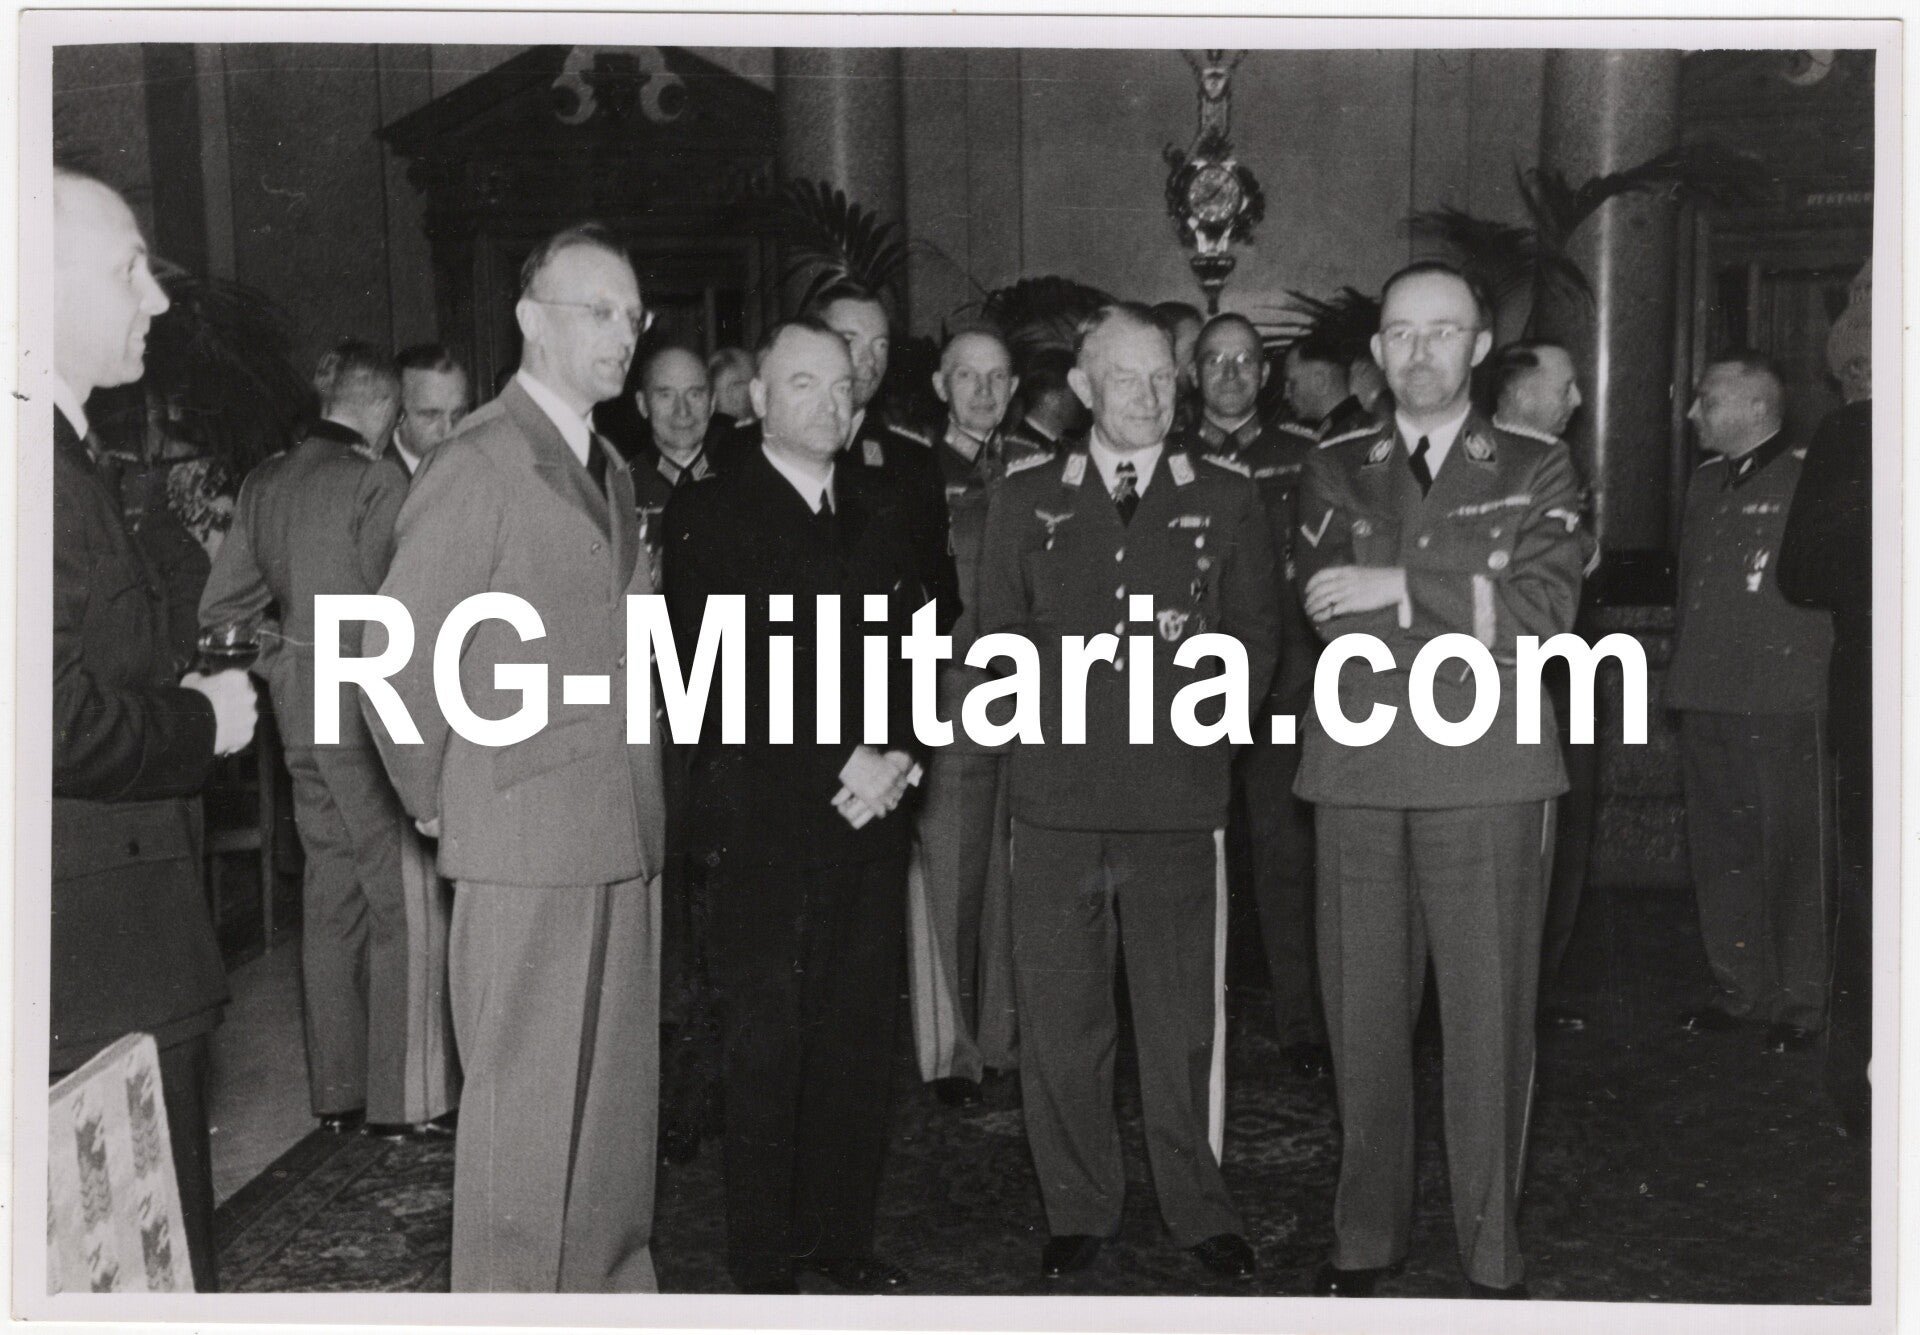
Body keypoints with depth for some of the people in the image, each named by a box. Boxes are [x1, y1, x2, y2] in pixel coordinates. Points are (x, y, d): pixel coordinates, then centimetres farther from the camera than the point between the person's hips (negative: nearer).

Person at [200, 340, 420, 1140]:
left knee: (330, 899, 14)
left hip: (301, 713, 8)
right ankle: (395, 1101, 2)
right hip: (366, 709, -8)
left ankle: (335, 1092, 22)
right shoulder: (377, 482, -13)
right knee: (401, 902, -1)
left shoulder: (263, 484, 9)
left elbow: (220, 608, 13)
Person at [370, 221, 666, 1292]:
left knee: (620, 1093, 15)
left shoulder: (610, 470, 16)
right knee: (527, 1104, 2)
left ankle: (613, 1283, 30)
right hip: (527, 841, -8)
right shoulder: (479, 465, -11)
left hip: (623, 837, 8)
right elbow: (398, 659, -13)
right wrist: (435, 800, -3)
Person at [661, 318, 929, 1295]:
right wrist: (837, 766, -11)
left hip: (870, 811, 4)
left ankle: (843, 1235, 22)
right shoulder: (708, 513, 0)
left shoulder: (882, 510, 15)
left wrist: (898, 756, -5)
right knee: (766, 1042, 2)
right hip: (762, 819, -4)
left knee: (861, 1035, 7)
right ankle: (764, 1260, 14)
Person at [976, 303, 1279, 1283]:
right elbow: (995, 647, 9)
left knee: (1184, 1019, 6)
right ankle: (1077, 1212, 22)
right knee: (1059, 1024, 6)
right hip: (1057, 804, 1)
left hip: (1177, 804, 0)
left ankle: (1197, 1209, 23)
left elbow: (1256, 646, 10)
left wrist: (1198, 657, -9)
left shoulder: (1226, 502, 10)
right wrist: (1079, 665, -8)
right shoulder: (1026, 501, 11)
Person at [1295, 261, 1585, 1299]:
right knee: (1362, 1012, 7)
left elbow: (1542, 615, -6)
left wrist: (1398, 585, -12)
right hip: (1360, 773, 2)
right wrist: (1472, 605, -9)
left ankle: (1491, 1252, 15)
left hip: (1486, 775, -2)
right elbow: (1330, 615, 0)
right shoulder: (1333, 472, 14)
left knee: (1488, 1017, 1)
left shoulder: (1537, 471, 9)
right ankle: (1367, 1235, 22)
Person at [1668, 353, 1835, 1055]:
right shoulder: (1704, 483, 16)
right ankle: (1738, 990, 23)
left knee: (1792, 854, 1)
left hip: (1782, 706, -7)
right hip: (1706, 702, 7)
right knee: (1720, 852, 11)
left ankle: (1799, 1004, 12)